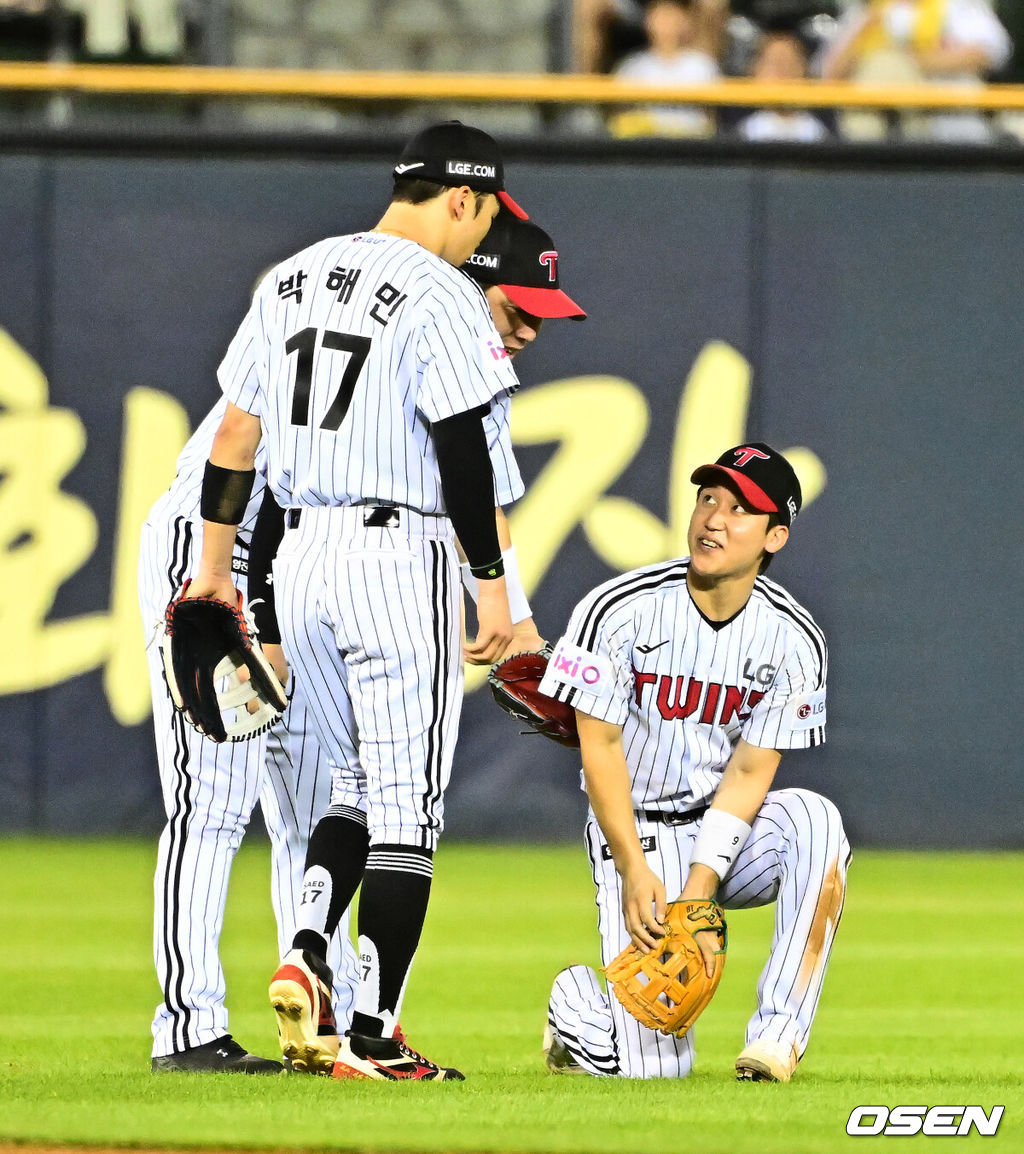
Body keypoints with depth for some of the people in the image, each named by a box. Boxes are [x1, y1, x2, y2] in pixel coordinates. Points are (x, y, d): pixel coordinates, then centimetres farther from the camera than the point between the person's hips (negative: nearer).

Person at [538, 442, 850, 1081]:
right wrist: (635, 872, -18)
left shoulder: (793, 640, -9)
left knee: (813, 819, -34)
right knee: (655, 1064, -16)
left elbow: (750, 772, -8)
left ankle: (777, 1036, -26)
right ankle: (577, 1000, 21)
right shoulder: (619, 610, -14)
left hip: (726, 835, 2)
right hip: (635, 831, -2)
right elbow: (601, 747, -10)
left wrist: (700, 887, -19)